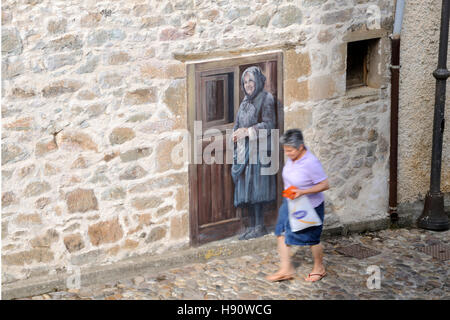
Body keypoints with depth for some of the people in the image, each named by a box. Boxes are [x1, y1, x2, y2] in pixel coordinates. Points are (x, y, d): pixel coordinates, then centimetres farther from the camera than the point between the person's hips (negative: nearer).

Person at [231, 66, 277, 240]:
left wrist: (248, 131, -17)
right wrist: (237, 134, 3)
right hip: (244, 149, 8)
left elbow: (268, 124, -12)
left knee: (255, 187, -12)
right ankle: (252, 226, 7)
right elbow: (238, 125, 22)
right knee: (246, 189, 4)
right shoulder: (245, 102, 19)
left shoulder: (266, 99, -4)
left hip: (258, 149, -8)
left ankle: (260, 227, -10)